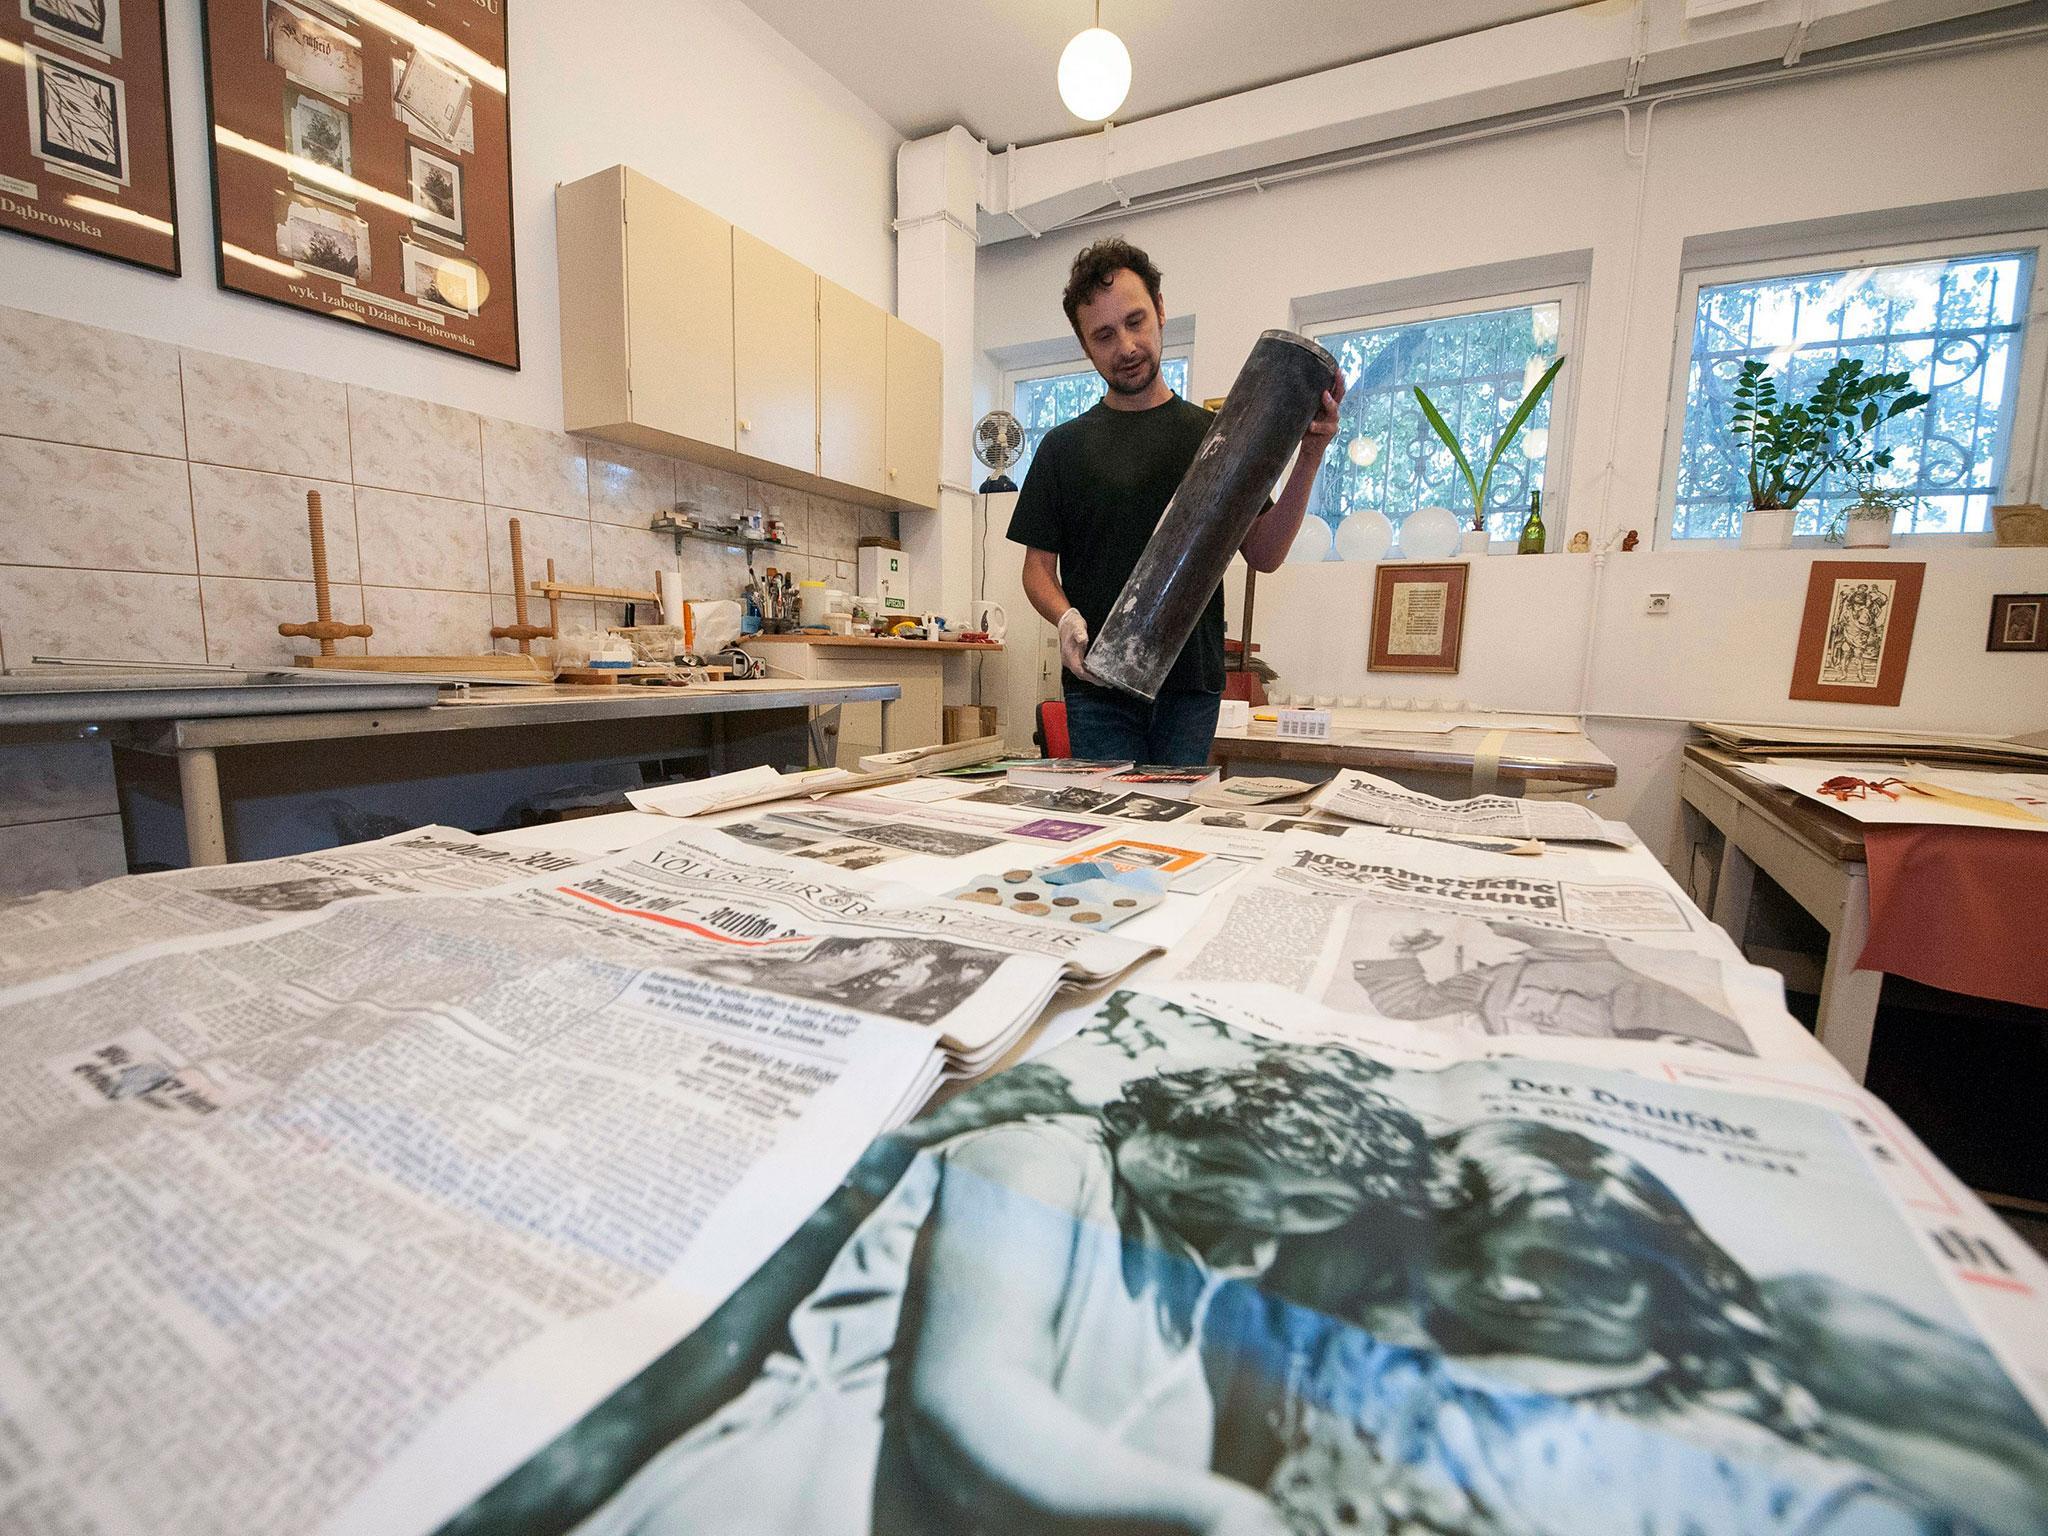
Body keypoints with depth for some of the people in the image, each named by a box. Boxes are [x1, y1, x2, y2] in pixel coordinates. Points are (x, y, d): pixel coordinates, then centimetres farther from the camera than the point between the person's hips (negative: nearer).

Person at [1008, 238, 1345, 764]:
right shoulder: (1064, 446, 9)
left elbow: (1263, 554, 5)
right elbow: (1038, 566, 6)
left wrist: (1309, 458, -8)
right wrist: (1067, 617, -15)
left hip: (1192, 687, 1)